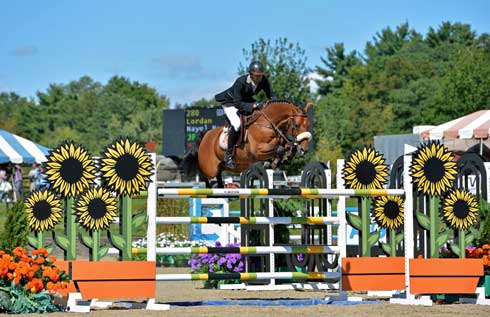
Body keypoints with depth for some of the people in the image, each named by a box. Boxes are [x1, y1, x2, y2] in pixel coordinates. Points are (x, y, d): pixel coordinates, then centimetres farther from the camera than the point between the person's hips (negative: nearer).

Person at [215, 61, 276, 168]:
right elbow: (237, 103, -34)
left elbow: (271, 95, -9)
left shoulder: (263, 80, -18)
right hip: (230, 102, -7)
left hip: (247, 101, 7)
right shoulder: (241, 82, -34)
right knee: (236, 124, -31)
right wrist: (252, 106, -46)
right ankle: (228, 154, -18)